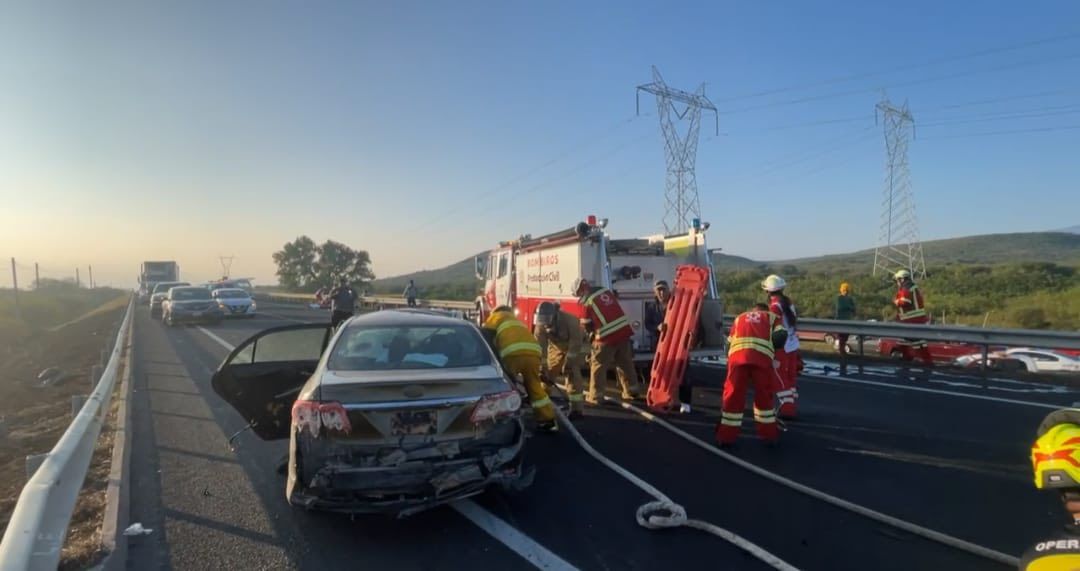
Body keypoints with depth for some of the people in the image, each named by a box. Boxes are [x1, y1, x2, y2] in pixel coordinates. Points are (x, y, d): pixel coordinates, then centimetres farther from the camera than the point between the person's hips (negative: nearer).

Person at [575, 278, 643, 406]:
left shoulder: (588, 302, -8)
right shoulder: (606, 290, 10)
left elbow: (587, 325, 1)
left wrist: (593, 332, 23)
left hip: (607, 336, -7)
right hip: (624, 330, 7)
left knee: (598, 366, 5)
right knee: (625, 363, 19)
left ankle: (595, 397, 8)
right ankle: (632, 391, 28)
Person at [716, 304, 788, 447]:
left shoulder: (739, 318, 35)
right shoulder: (771, 317, 29)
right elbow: (781, 336, 10)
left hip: (737, 355, 1)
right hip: (762, 357, -1)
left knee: (733, 395, 6)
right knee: (764, 395, 15)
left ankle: (726, 436, 8)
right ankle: (769, 434, 23)